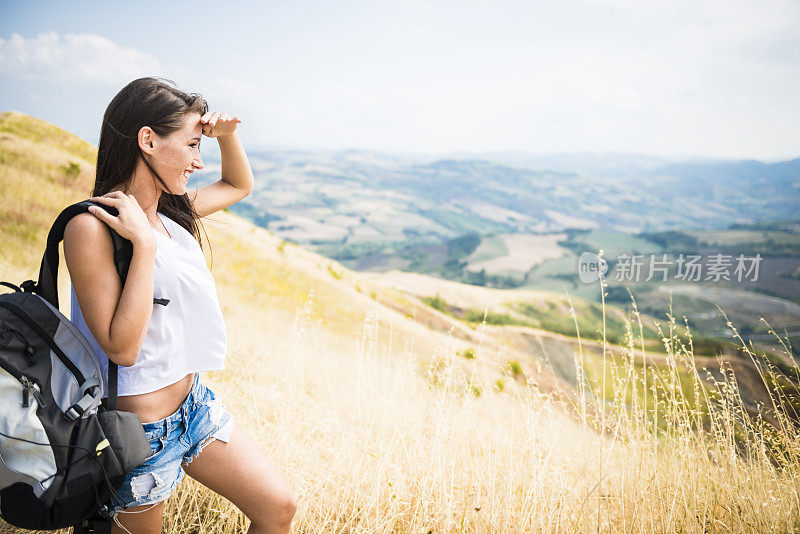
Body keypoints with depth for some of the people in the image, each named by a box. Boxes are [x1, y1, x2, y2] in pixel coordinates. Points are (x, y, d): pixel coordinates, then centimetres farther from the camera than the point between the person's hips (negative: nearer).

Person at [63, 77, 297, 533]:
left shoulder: (171, 211, 2)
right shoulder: (91, 227, -21)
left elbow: (239, 185, 20)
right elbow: (122, 347, -25)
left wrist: (227, 134, 2)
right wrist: (145, 243, -28)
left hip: (194, 400, 7)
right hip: (142, 429, -7)